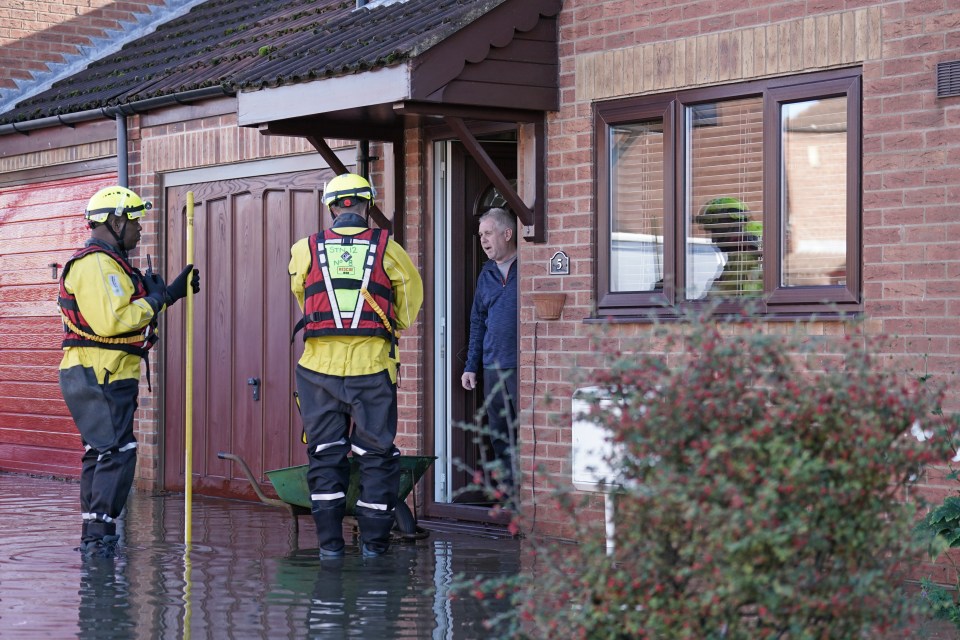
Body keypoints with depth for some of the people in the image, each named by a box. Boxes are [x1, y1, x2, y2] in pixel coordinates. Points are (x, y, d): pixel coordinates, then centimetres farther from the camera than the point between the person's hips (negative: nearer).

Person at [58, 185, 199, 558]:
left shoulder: (109, 264, 21)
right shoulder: (96, 264, -16)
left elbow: (130, 313, 24)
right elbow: (109, 321, -27)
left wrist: (172, 292, 17)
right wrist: (155, 301, -15)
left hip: (104, 379, 12)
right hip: (97, 377, -12)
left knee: (100, 453, 15)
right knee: (117, 452, -13)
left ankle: (93, 536, 21)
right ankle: (99, 535, -14)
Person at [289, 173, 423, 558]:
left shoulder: (307, 250, 3)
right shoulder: (385, 247, 1)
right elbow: (411, 289, 13)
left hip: (320, 364, 1)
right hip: (372, 365, -1)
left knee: (325, 453, 9)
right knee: (376, 454, 7)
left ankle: (330, 541, 8)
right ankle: (374, 541, 8)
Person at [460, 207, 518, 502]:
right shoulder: (486, 274, 17)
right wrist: (471, 365, 17)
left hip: (522, 365, -6)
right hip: (492, 366, 6)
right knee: (498, 431, 9)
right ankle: (506, 481, 17)